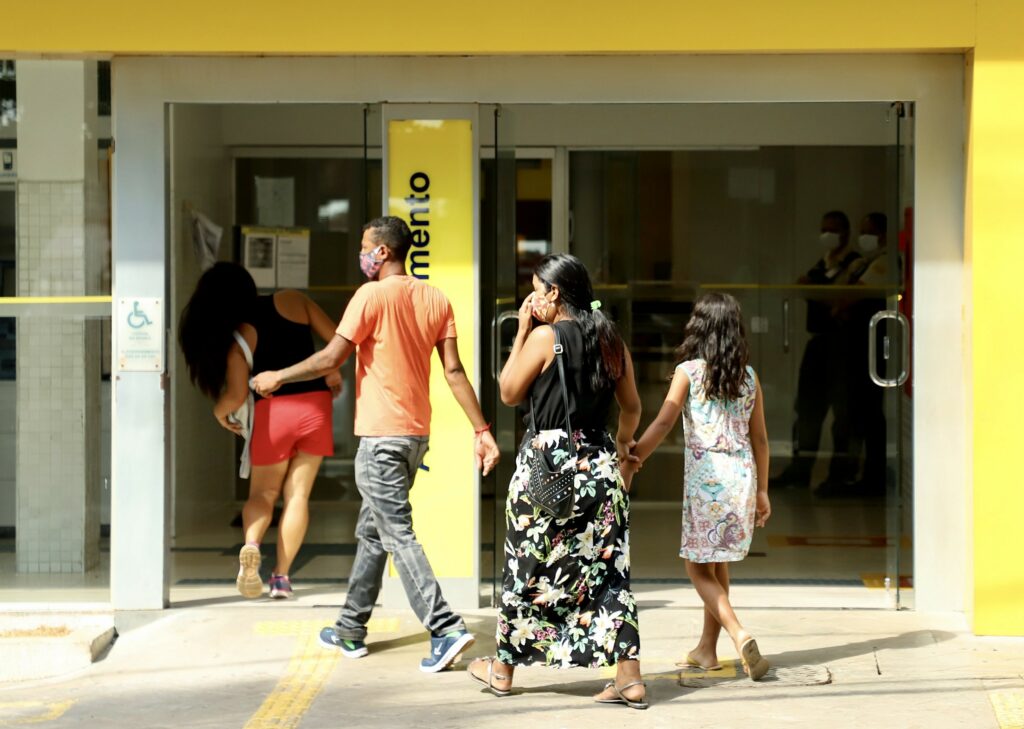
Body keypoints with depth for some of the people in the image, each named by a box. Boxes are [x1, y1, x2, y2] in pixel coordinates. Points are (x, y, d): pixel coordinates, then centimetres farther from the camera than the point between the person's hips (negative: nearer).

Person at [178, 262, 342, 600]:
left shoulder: (237, 335, -4)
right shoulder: (292, 301, 1)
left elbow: (237, 394, -9)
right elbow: (336, 339, 2)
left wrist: (220, 411, 12)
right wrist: (332, 373, 19)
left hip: (273, 411, -2)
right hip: (316, 404, 2)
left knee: (263, 492, 14)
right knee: (297, 493, 7)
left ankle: (251, 546, -16)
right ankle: (281, 576, 2)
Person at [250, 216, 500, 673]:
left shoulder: (372, 295, -12)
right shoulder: (436, 299, 7)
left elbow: (331, 358, -11)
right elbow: (454, 371, 2)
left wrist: (278, 377, 3)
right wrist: (481, 430, 2)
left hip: (381, 435, -8)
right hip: (417, 433, 8)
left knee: (397, 534, -8)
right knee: (372, 531, 18)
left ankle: (445, 630, -17)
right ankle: (351, 629, 26)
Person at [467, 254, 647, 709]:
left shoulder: (544, 336, -11)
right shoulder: (611, 340, 6)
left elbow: (509, 393, -1)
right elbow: (631, 408, 15)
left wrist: (521, 332, 2)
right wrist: (622, 445, 34)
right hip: (601, 464, 5)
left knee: (529, 568, 8)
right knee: (608, 569, 6)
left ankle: (502, 669, 22)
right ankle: (629, 679, 0)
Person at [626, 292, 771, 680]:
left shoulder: (689, 371, -5)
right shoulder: (748, 376, 7)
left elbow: (664, 422, -14)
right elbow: (759, 437, 10)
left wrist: (633, 458, -8)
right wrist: (762, 490, 17)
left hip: (705, 474, -5)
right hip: (741, 474, 5)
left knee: (698, 567, 3)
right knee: (717, 563, 16)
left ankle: (740, 635, -17)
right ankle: (707, 649, 23)